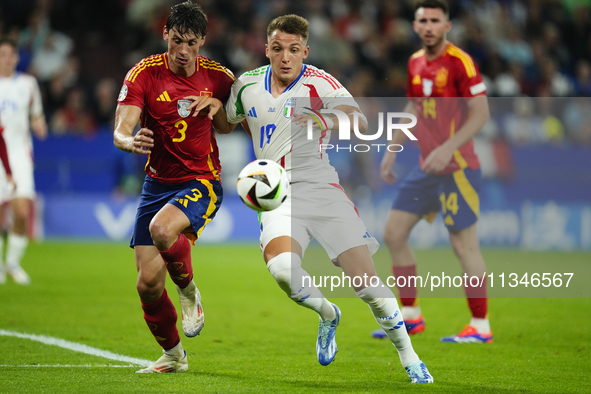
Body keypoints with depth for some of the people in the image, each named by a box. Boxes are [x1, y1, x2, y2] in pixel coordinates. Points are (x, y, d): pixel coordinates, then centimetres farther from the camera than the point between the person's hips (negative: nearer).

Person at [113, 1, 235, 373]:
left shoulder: (217, 76, -3)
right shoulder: (144, 73, -8)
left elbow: (229, 127, 10)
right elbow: (120, 131, -16)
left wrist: (216, 106, -13)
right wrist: (131, 141, -41)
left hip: (202, 182, -2)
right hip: (158, 184, 2)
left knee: (162, 229, -34)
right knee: (148, 283, -3)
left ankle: (189, 291, -4)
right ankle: (173, 355, 22)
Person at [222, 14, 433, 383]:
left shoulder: (319, 82, -5)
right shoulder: (247, 84, 6)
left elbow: (360, 121, -20)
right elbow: (229, 120, 27)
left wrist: (325, 121, -37)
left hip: (322, 189, -2)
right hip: (278, 197, 2)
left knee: (366, 279, -9)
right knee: (282, 268, -27)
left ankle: (409, 358, 8)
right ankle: (327, 315, 5)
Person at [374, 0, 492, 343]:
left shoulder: (460, 62, -13)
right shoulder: (416, 63, 11)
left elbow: (481, 113, -16)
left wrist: (447, 149, -23)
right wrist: (392, 152, 19)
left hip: (457, 169, -8)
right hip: (427, 168, 8)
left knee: (464, 244, -7)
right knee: (394, 234, 8)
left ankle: (481, 327, 1)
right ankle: (411, 316, 18)